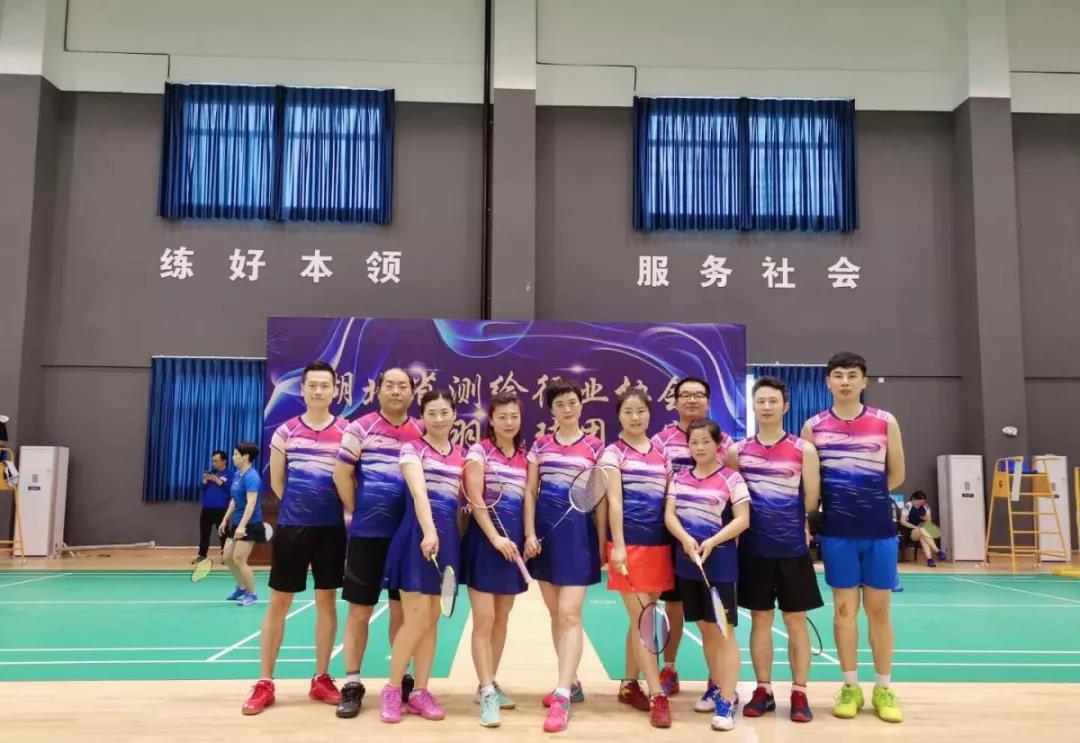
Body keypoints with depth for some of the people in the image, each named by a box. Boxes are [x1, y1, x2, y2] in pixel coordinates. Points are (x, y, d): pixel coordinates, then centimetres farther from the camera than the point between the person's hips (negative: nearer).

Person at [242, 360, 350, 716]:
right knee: (278, 602, 4)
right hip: (291, 526, 0)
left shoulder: (347, 431, -1)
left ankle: (321, 679, 20)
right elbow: (276, 482, 7)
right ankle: (264, 683, 13)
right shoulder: (285, 431, 1)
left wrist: (337, 509, -1)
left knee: (326, 600, 8)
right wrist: (300, 506, 7)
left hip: (331, 528, 0)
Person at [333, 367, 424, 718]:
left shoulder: (422, 432, 6)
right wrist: (358, 512, -4)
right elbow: (341, 473, -5)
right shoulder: (360, 428, -2)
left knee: (402, 608, 11)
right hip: (367, 533, -2)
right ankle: (352, 684, 12)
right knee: (359, 609, 3)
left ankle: (401, 677, 23)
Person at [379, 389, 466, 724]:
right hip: (419, 534, -5)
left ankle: (420, 692, 17)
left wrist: (455, 538, 11)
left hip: (448, 536, 5)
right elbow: (419, 492, -19)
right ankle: (391, 690, 10)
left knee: (432, 620, 9)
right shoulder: (412, 448, -3)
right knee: (416, 618, -6)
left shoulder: (461, 455, 14)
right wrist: (429, 532, -32)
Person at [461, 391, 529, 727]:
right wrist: (495, 538, -19)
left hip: (514, 540, 6)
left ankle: (489, 684, 24)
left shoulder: (525, 455, 10)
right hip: (485, 539, -5)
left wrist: (529, 537, 1)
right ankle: (487, 693, 0)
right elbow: (475, 500, -12)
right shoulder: (479, 451, -4)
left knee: (501, 618, 12)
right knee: (483, 620, -5)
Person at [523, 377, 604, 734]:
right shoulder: (540, 445, 8)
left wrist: (602, 543, -5)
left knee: (569, 614, -9)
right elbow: (530, 492, 7)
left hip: (578, 531, -4)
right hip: (546, 529, 4)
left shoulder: (595, 446, 0)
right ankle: (571, 682, 27)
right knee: (555, 613, 12)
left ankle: (562, 696, -8)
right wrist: (530, 534, -2)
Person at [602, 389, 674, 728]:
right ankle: (659, 697, -3)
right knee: (642, 620, -5)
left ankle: (629, 684, 26)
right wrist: (618, 546, -18)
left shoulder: (662, 453, 12)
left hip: (659, 544, 5)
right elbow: (614, 501, -10)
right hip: (630, 544, -5)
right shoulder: (614, 453, -2)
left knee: (640, 620, 13)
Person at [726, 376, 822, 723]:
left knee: (795, 620, 6)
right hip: (753, 549, 2)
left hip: (792, 549, -2)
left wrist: (792, 524, 2)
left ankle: (799, 693, 16)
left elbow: (812, 501, 0)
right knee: (760, 619, 9)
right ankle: (763, 691, 19)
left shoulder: (803, 450, -2)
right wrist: (757, 519, 1)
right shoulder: (738, 451, 4)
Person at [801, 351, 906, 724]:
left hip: (879, 529, 0)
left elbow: (897, 475, 7)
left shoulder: (886, 422, 1)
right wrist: (838, 499, -2)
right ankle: (850, 688, 16)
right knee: (844, 608, 6)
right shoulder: (813, 426, 1)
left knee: (879, 609, 6)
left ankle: (884, 689, 17)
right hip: (837, 531, 0)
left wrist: (865, 496, 4)